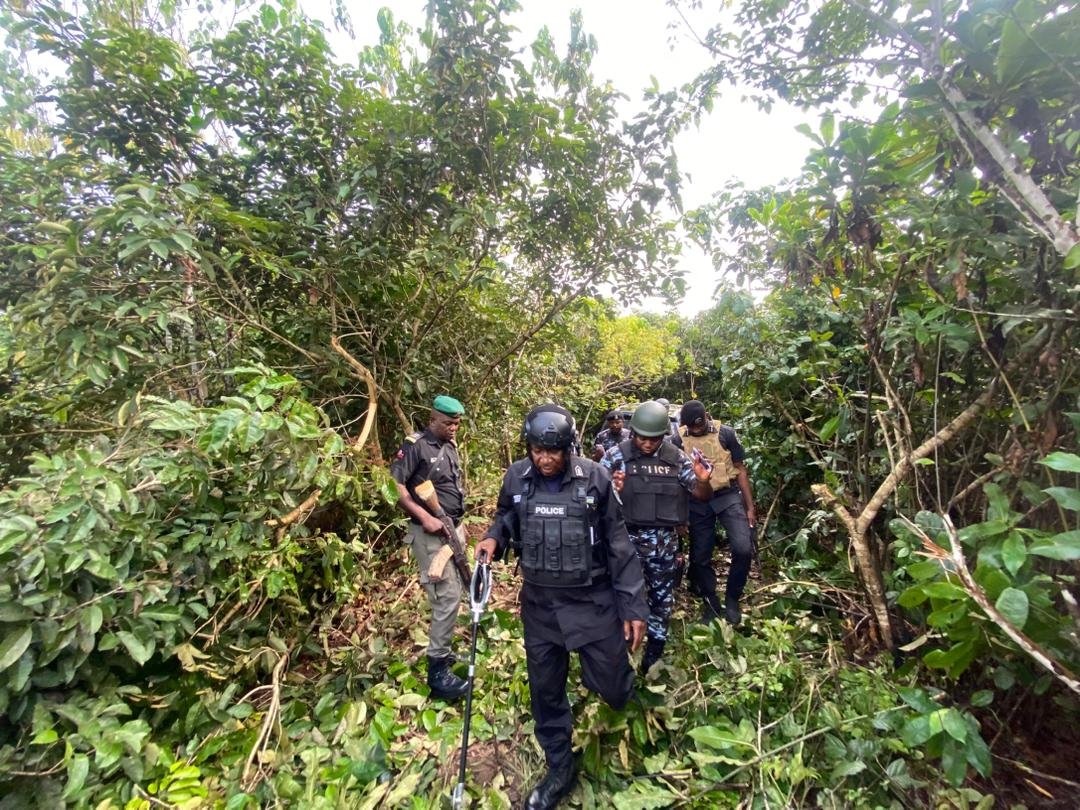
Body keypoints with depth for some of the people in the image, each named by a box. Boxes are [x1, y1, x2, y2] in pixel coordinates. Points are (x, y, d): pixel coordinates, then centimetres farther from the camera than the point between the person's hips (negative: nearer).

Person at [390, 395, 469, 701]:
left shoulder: (450, 447, 12)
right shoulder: (415, 445, -12)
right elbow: (394, 486, -18)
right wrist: (425, 517, -21)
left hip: (453, 529, 8)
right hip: (430, 533, -8)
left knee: (453, 593, 16)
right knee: (447, 597, -8)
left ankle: (442, 651, 34)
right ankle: (437, 669, 5)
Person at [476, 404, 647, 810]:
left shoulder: (594, 478, -14)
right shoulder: (516, 477, -7)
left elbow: (618, 545, -8)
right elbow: (505, 517, 12)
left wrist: (633, 607, -7)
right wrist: (494, 538, -11)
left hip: (593, 601, -2)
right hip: (539, 604, 3)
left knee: (612, 687, 9)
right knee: (545, 692, 16)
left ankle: (625, 686, 48)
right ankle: (559, 769, 42)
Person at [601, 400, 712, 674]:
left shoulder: (676, 458, 0)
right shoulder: (616, 455, -8)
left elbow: (703, 496, 5)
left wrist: (703, 481, -19)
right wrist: (611, 490, -32)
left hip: (665, 540, 3)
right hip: (627, 538, -3)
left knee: (662, 596, 18)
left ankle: (654, 651, 40)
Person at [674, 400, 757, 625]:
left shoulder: (725, 433, -4)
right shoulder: (678, 440, -3)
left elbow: (741, 470, 2)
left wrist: (750, 507, 1)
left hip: (728, 496, -1)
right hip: (697, 502, 1)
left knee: (743, 548, -15)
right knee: (700, 557, 7)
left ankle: (732, 598, 9)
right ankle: (711, 604, 28)